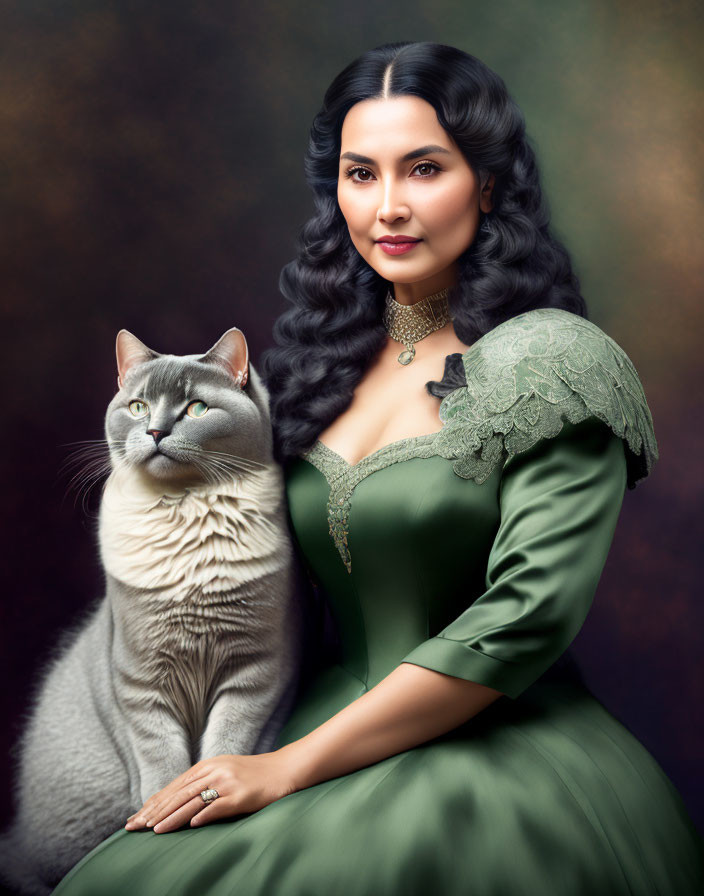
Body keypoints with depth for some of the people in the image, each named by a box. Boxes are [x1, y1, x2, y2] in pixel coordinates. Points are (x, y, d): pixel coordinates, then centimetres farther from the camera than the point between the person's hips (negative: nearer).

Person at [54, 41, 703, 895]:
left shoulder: (556, 367, -7)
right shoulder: (326, 358, 9)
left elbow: (523, 619, -15)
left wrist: (291, 765, -14)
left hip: (502, 754, -4)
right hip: (320, 721, 5)